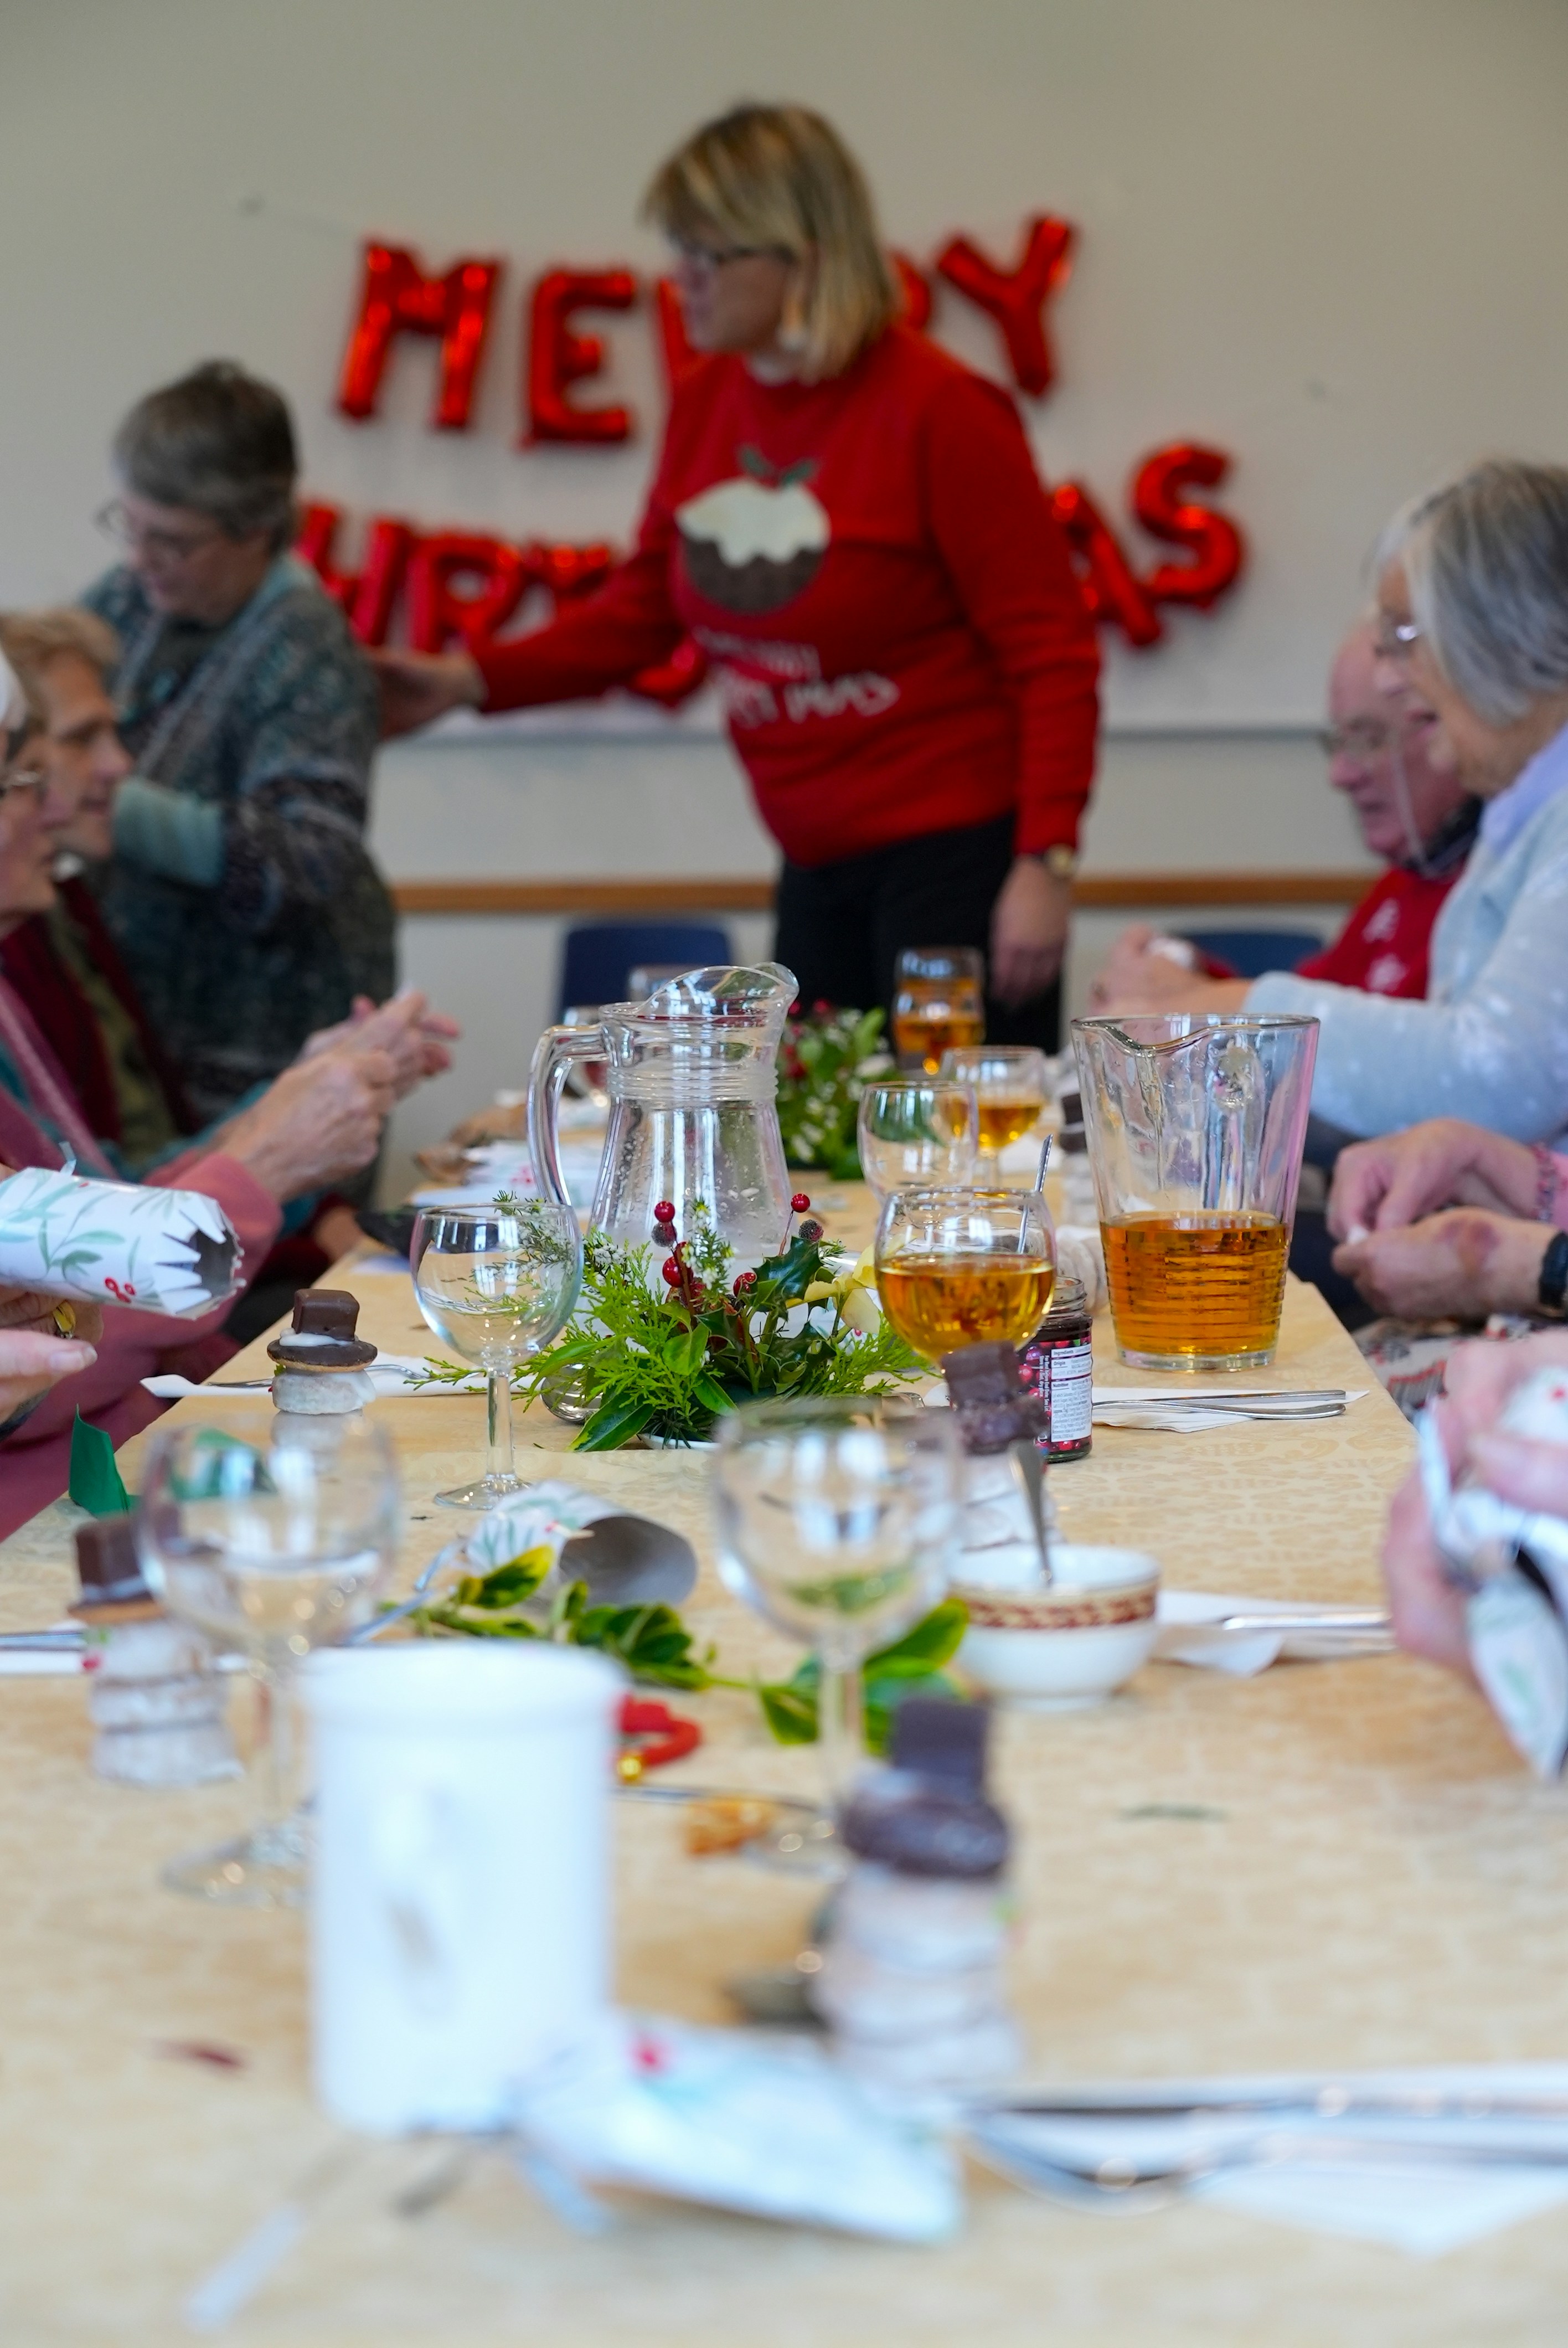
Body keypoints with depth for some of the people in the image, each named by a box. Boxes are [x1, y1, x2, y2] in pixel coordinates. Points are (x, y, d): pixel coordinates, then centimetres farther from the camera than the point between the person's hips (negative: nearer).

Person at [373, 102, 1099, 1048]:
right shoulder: (706, 402, 6)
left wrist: (1046, 863, -20)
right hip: (820, 865, 7)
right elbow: (646, 605, 15)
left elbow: (1053, 651, -13)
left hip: (956, 851, -7)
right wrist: (474, 678, 3)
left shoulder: (937, 410, -14)